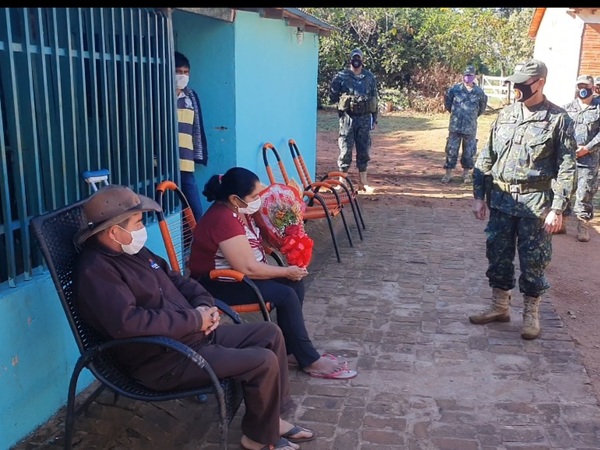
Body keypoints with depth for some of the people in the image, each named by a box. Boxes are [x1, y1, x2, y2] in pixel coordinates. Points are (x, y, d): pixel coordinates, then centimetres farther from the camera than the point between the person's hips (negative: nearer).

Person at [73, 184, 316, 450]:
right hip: (165, 361, -10)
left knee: (270, 334, 7)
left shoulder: (134, 252, 11)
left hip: (194, 334, 10)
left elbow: (177, 280, 21)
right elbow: (128, 323, -33)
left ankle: (272, 418, 19)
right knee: (263, 362, -18)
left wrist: (204, 306, 0)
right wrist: (193, 319, -23)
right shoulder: (96, 271, -20)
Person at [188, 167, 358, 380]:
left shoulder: (238, 210, 3)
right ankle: (310, 361, -8)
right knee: (286, 295, -19)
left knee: (295, 284, -2)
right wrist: (286, 271, -16)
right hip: (217, 284, -10)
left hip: (236, 274, 10)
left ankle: (290, 350, 5)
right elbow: (248, 268, -28)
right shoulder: (224, 220, -27)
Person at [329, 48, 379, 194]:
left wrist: (374, 118, 9)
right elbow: (332, 94, 5)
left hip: (365, 118, 3)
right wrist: (341, 102, -3)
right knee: (345, 150, -1)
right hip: (347, 117, -3)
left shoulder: (370, 77, 8)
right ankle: (342, 180, 8)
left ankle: (363, 182, 15)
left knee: (364, 150, 6)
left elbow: (374, 98, 11)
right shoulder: (341, 76, -1)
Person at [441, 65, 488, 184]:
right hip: (455, 126, -1)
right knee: (451, 150, 1)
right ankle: (448, 173, 10)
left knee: (469, 152, 8)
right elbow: (447, 101, 11)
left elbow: (482, 107, 17)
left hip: (470, 128, 1)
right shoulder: (455, 89, -4)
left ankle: (466, 173, 21)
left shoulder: (479, 92, 0)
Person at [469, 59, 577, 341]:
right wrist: (479, 196, 6)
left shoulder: (558, 119, -5)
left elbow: (566, 168, -7)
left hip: (535, 203, -4)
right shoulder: (505, 115, 6)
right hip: (501, 200, 4)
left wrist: (557, 209, -12)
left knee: (533, 261, 5)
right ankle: (499, 306, 29)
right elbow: (486, 158, 10)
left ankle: (531, 314, 22)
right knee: (498, 255, 12)